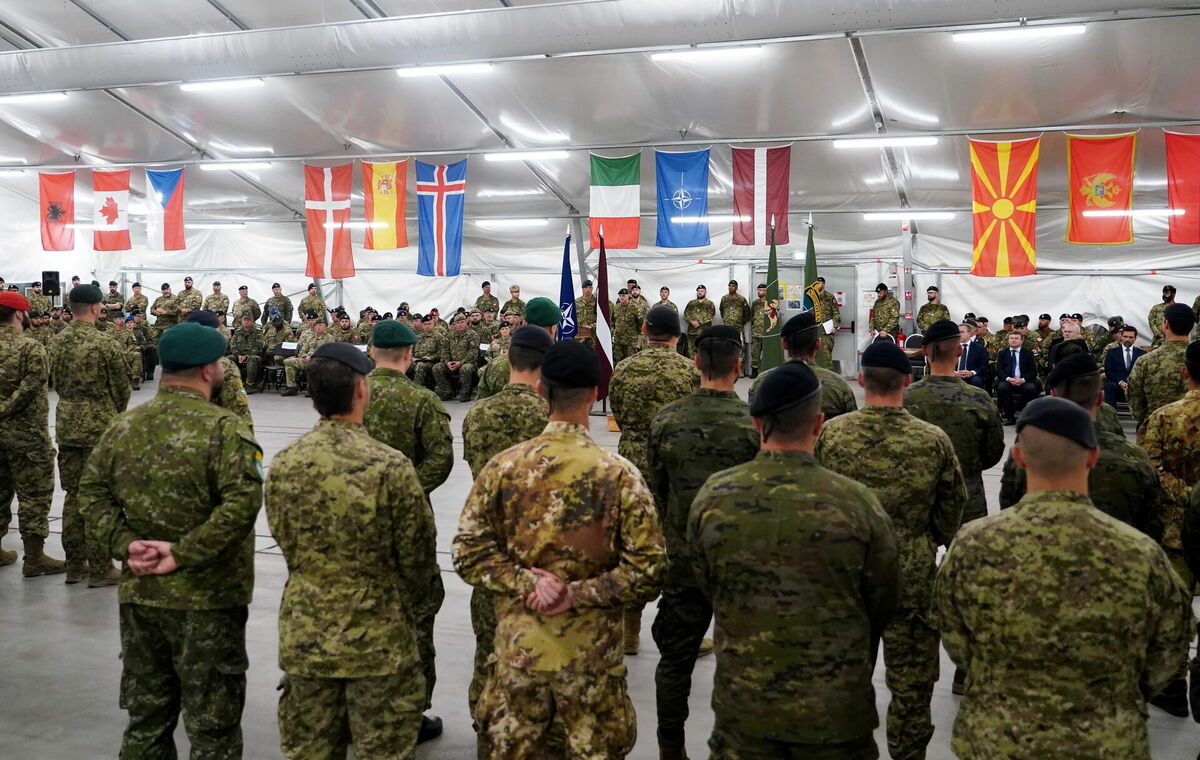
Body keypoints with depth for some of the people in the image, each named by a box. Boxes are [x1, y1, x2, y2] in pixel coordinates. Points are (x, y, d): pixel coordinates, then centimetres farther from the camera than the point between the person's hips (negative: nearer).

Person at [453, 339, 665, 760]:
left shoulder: (502, 466, -6)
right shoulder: (619, 474, -12)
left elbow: (470, 554, -5)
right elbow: (646, 573, -14)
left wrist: (524, 582, -10)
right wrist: (578, 594, -12)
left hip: (517, 646, 2)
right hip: (591, 651, -2)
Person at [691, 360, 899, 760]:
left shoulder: (712, 496, -12)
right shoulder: (858, 502, -16)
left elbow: (707, 585, 3)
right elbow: (882, 604, -2)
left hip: (741, 702, 2)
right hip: (836, 711, -1)